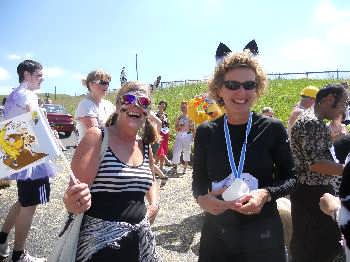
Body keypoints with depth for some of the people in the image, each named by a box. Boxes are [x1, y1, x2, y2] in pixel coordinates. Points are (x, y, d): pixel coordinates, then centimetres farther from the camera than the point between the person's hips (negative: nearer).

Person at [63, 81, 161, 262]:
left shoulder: (145, 146, 5)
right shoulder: (97, 138, -12)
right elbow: (75, 192, -18)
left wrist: (154, 204, 5)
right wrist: (73, 201, -40)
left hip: (140, 239, 6)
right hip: (100, 241, -5)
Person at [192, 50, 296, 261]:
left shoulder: (273, 128, -9)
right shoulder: (206, 132, -4)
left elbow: (290, 177, -1)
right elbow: (199, 180, 3)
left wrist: (266, 194, -20)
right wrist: (202, 197, -18)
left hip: (264, 232, -1)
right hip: (216, 230, 2)